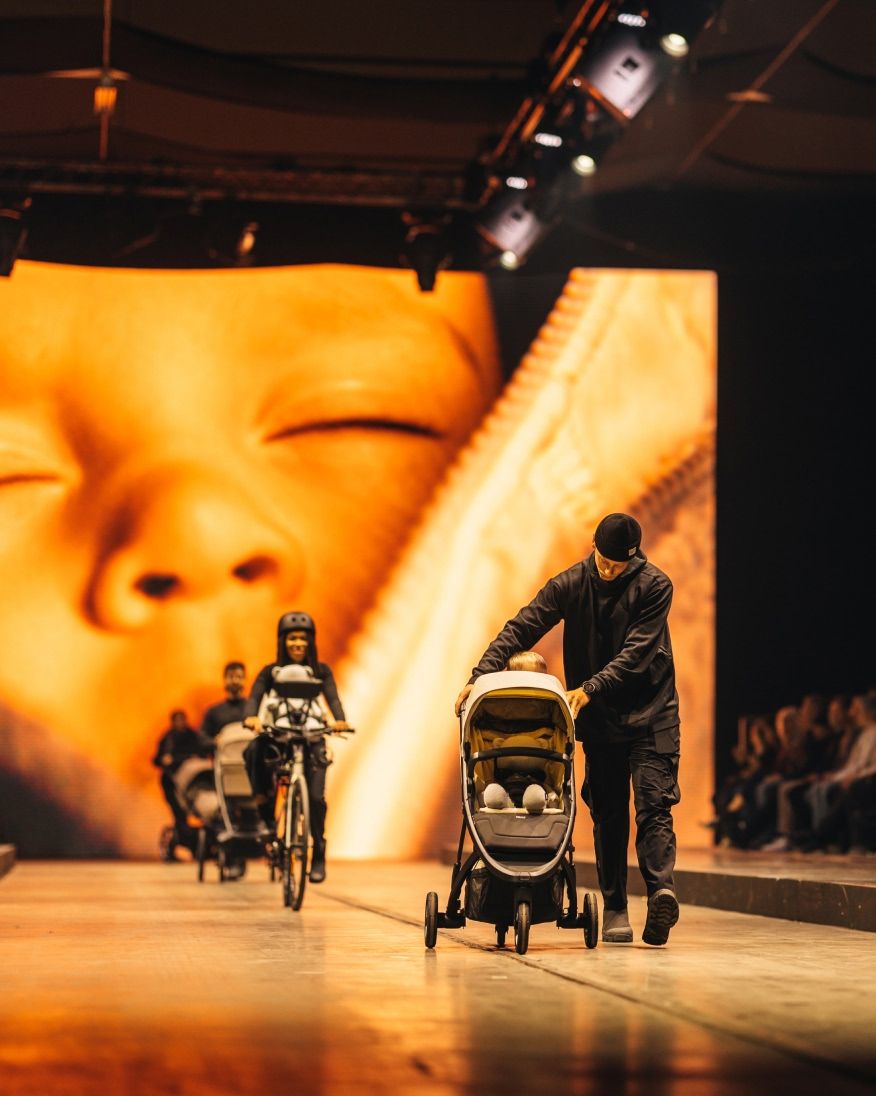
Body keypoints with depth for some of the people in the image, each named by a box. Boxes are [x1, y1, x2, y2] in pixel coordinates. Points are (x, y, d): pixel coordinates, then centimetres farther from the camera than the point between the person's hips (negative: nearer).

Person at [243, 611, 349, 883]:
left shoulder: (321, 671, 4)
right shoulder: (271, 672, 2)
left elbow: (332, 698, -12)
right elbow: (255, 696, -14)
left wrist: (338, 720, -35)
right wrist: (251, 717, -38)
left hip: (311, 738, 0)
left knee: (315, 797, -18)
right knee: (254, 751, -35)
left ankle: (318, 853, -1)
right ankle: (264, 807, -17)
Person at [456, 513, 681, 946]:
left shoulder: (654, 586, -10)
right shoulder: (570, 585, -2)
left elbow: (636, 653, -18)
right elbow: (521, 628, -7)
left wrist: (589, 688, -28)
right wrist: (480, 676, -20)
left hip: (650, 714, -3)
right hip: (598, 716, 3)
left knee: (653, 805, -13)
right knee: (608, 813, 4)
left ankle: (661, 889, -27)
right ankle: (614, 909, 6)